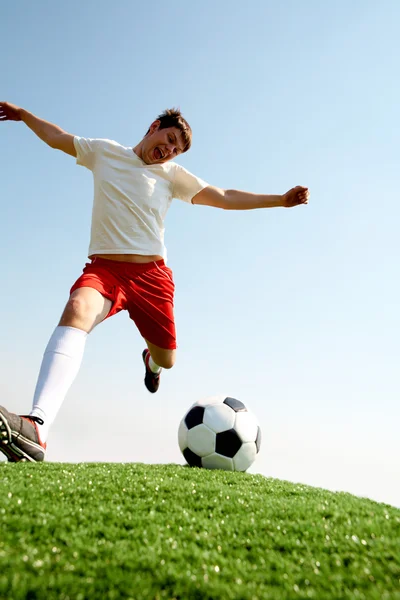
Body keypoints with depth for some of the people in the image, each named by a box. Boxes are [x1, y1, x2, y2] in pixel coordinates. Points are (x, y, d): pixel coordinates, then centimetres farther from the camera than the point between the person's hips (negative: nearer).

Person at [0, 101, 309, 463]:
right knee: (78, 310, -35)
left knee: (166, 360, 7)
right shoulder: (104, 152, 14)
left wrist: (280, 200, 8)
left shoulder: (173, 175, 14)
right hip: (103, 268, -2)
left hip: (152, 274, 2)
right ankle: (37, 428, -53)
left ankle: (151, 361, 51)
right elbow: (55, 137, 26)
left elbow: (226, 198, 12)